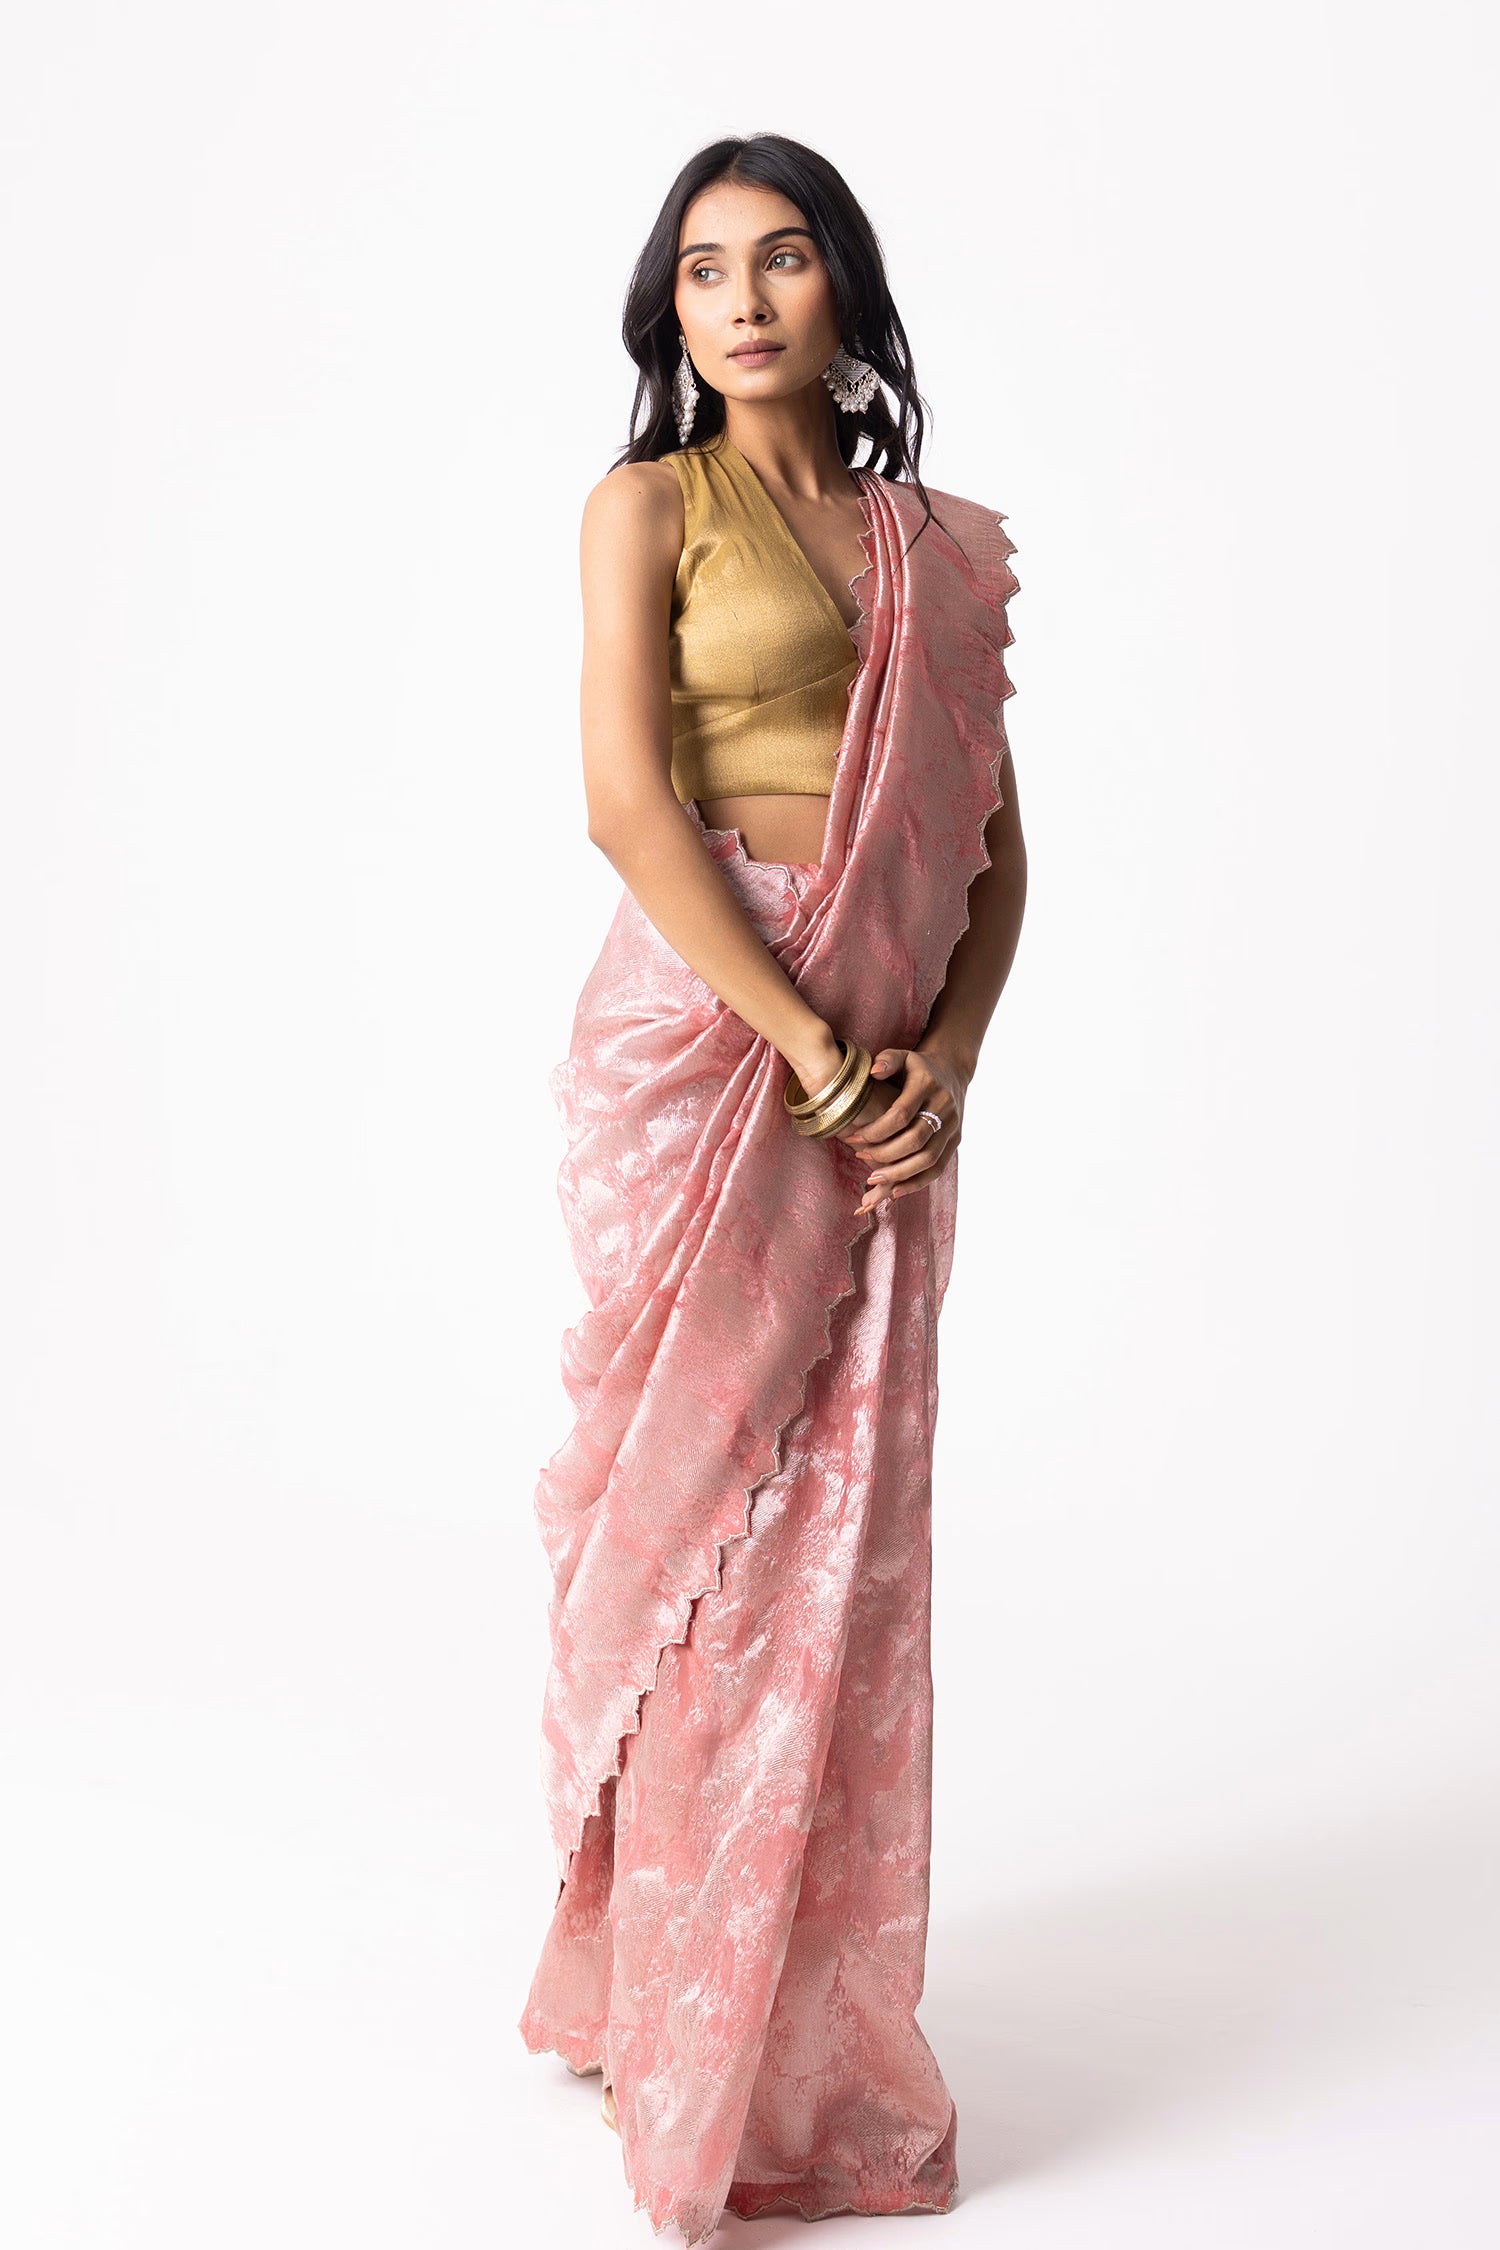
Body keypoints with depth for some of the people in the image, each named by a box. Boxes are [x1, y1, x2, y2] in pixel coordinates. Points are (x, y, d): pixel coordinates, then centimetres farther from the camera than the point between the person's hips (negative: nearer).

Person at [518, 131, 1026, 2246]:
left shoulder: (947, 548, 15)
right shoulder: (650, 504, 2)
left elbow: (995, 847, 12)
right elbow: (630, 802, -10)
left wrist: (946, 1059, -5)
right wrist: (814, 1054, -16)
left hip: (893, 1080, 4)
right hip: (702, 1042, -4)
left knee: (849, 1538, 8)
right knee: (695, 1526, -1)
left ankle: (815, 2033, 23)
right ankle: (674, 2020, 15)